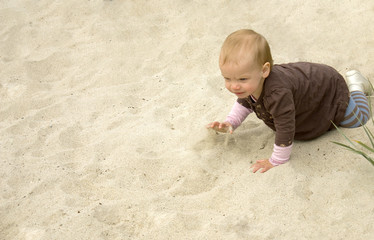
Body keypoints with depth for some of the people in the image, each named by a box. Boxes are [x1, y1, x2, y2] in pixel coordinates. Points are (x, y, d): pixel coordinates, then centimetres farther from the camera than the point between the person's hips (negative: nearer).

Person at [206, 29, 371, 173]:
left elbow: (285, 129, -43)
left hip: (329, 89, -6)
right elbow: (244, 103, -2)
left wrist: (276, 161, -32)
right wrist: (230, 123, -16)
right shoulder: (250, 83, -26)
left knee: (358, 118, 14)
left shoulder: (278, 94, -52)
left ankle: (354, 84, 38)